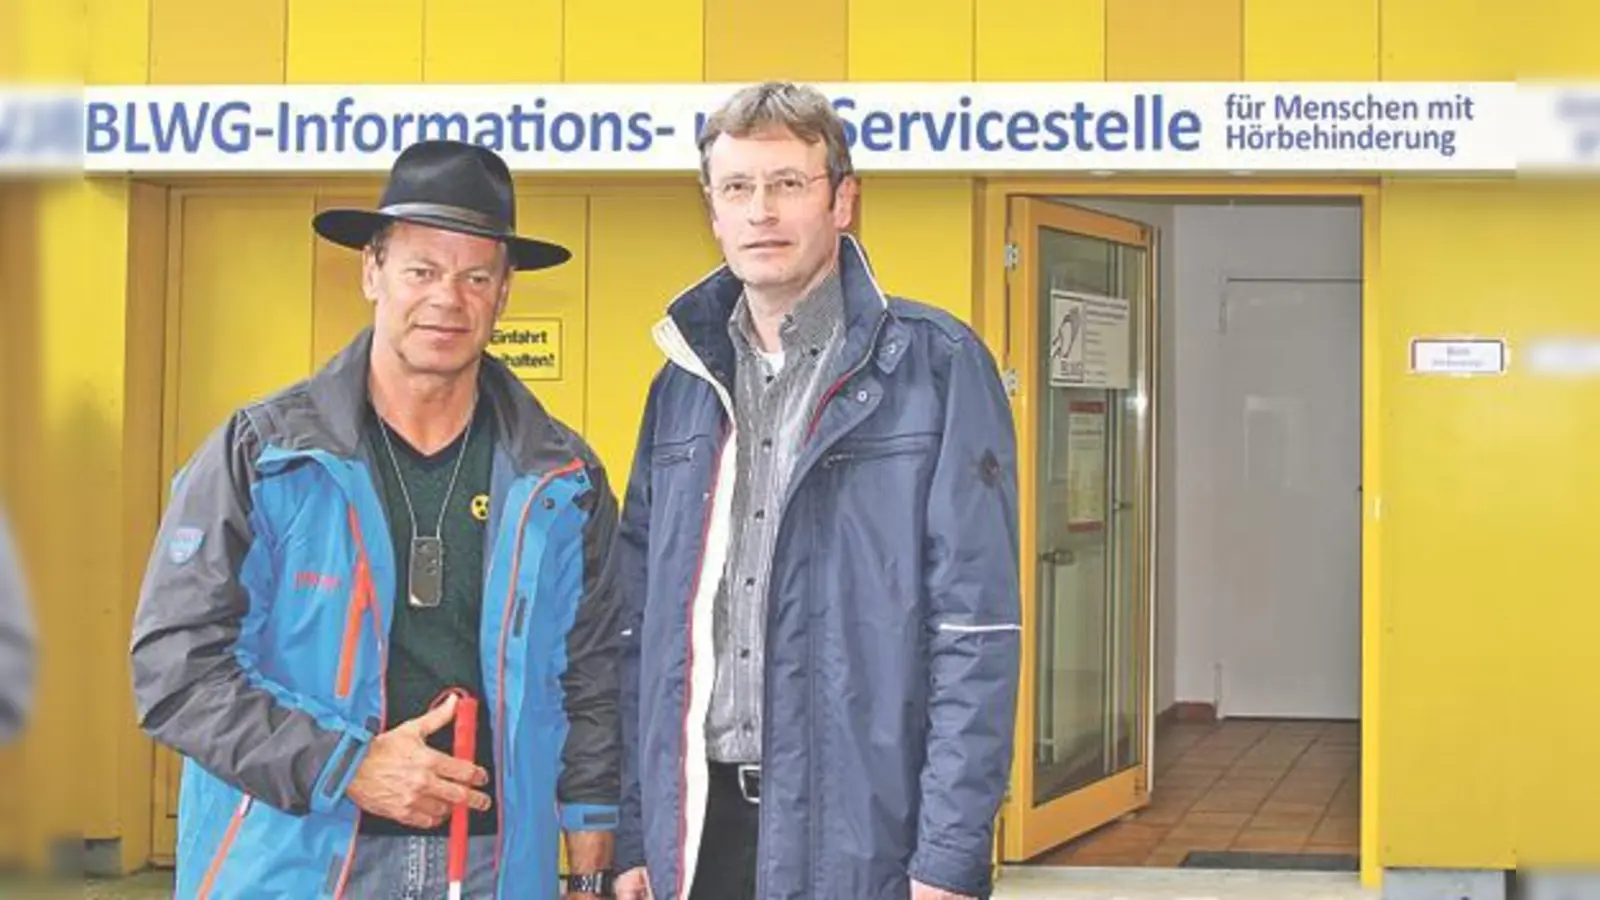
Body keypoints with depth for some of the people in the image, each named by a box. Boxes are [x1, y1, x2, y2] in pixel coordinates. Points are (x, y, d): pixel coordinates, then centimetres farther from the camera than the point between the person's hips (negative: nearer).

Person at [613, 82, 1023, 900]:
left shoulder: (935, 365, -4)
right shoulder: (684, 383, 10)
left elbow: (976, 626, -9)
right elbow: (638, 623, 11)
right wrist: (630, 833, 7)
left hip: (862, 830, -4)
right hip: (696, 824, 4)